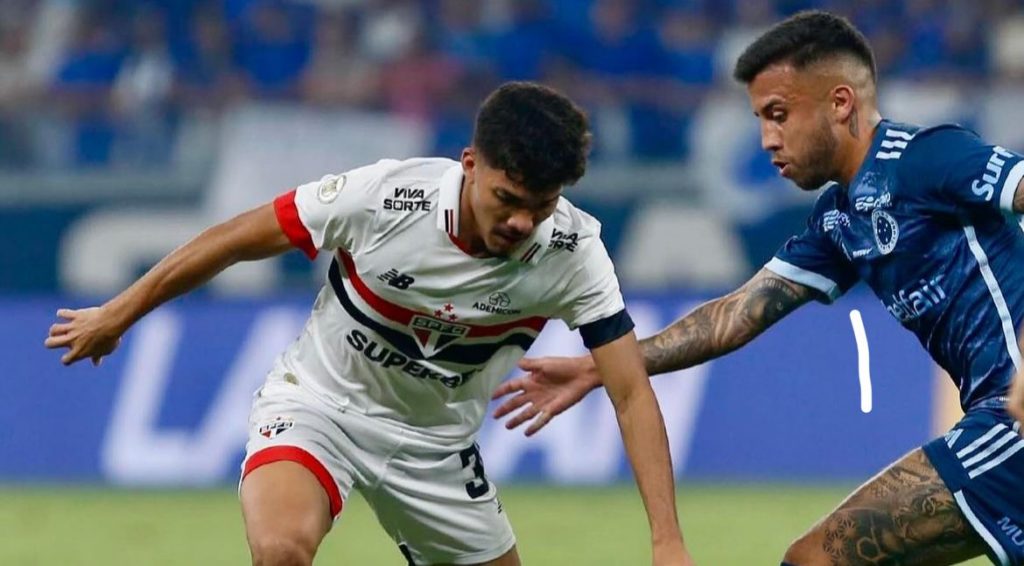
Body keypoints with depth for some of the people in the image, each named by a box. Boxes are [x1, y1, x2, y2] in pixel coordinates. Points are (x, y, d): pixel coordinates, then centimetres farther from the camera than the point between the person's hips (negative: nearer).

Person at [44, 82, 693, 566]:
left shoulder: (573, 250, -22)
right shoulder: (382, 196, -28)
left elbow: (633, 395, -21)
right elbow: (235, 240, -12)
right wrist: (118, 315, 0)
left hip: (436, 443, 3)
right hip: (318, 402, -3)